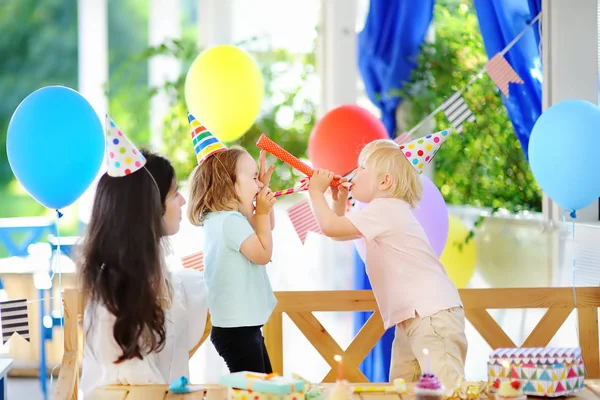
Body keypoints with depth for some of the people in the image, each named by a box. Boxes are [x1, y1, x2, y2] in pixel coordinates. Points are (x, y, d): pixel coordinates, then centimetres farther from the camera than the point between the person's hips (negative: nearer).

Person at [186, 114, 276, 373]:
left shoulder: (224, 218, 13)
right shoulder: (231, 221, -20)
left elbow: (267, 225, 26)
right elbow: (263, 254, -16)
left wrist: (263, 187, 15)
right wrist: (262, 213, -8)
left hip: (244, 325, 11)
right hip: (237, 328, -11)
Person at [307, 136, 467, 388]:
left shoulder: (384, 209, -11)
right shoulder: (386, 212, 21)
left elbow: (330, 227, -14)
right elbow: (339, 231, 33)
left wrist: (316, 192, 2)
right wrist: (339, 200, 18)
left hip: (433, 314, -11)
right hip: (413, 317, 11)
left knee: (448, 386, -19)